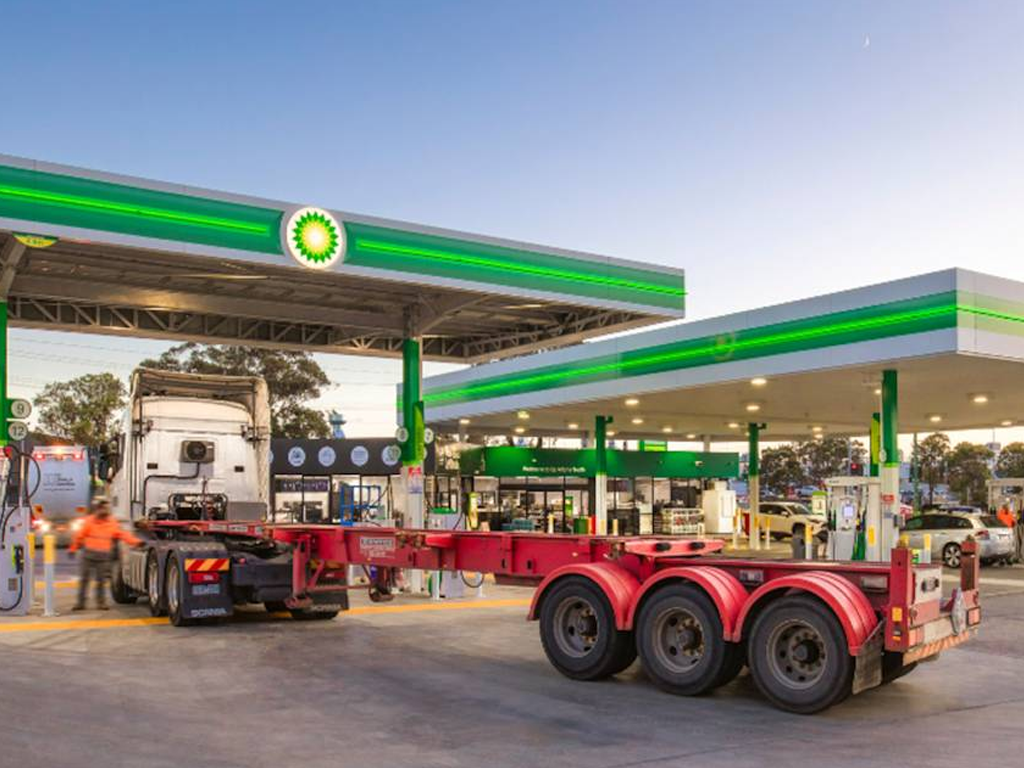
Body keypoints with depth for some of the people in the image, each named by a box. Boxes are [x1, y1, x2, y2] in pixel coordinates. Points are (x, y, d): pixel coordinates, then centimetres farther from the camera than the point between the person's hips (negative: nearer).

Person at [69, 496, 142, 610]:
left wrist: (136, 542, -14)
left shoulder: (112, 523, 2)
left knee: (101, 581, 4)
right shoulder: (90, 521, 0)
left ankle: (101, 602, 13)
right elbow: (79, 536, 7)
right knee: (84, 579, 4)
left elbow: (124, 535, -3)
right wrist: (73, 549, 12)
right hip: (88, 555, 0)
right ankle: (80, 602, 12)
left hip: (104, 556, 0)